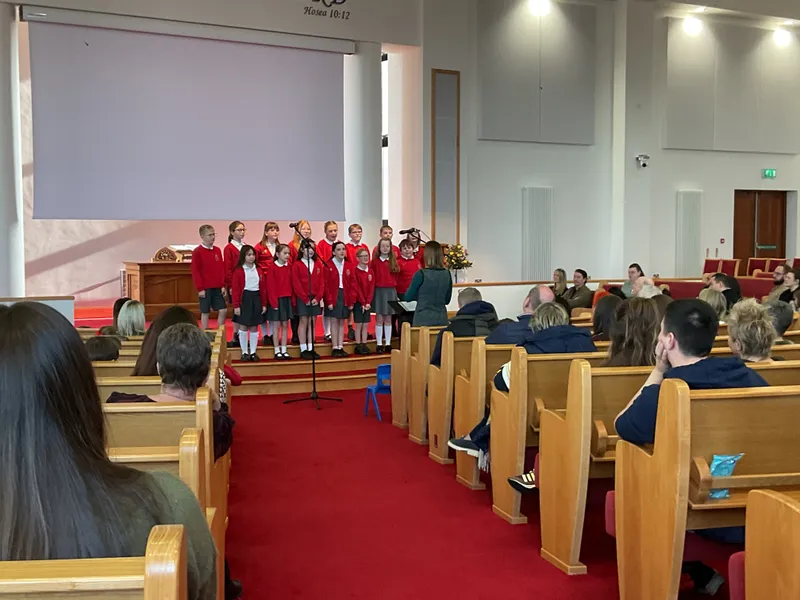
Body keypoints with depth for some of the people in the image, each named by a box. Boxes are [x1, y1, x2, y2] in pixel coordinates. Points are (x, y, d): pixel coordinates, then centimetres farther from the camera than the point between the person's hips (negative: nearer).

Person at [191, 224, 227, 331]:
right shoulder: (197, 252, -8)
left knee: (223, 310, 4)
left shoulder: (217, 250, 8)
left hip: (217, 287, 5)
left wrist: (223, 285, 7)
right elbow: (195, 271, -9)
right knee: (205, 312, 3)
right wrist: (200, 288, -11)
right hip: (205, 288, -5)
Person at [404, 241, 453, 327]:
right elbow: (447, 300, 12)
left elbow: (408, 297, -1)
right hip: (442, 320, 4)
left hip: (423, 320, -4)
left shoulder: (421, 274, -11)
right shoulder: (447, 274, 1)